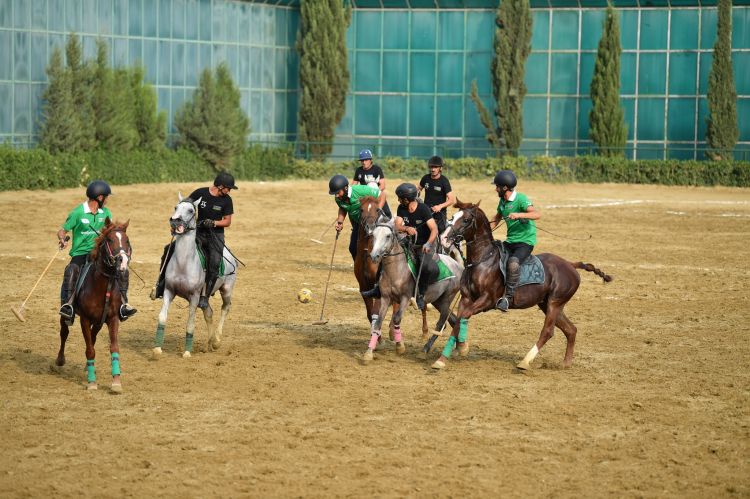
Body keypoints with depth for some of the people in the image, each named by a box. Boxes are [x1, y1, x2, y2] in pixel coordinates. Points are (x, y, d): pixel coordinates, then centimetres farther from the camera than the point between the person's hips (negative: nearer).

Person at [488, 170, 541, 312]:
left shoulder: (520, 199, -15)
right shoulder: (502, 201, 9)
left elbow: (537, 214, -29)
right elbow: (497, 218, 27)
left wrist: (519, 215, -40)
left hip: (525, 241, -9)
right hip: (510, 241, 9)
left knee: (513, 262, -33)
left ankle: (508, 297, -29)